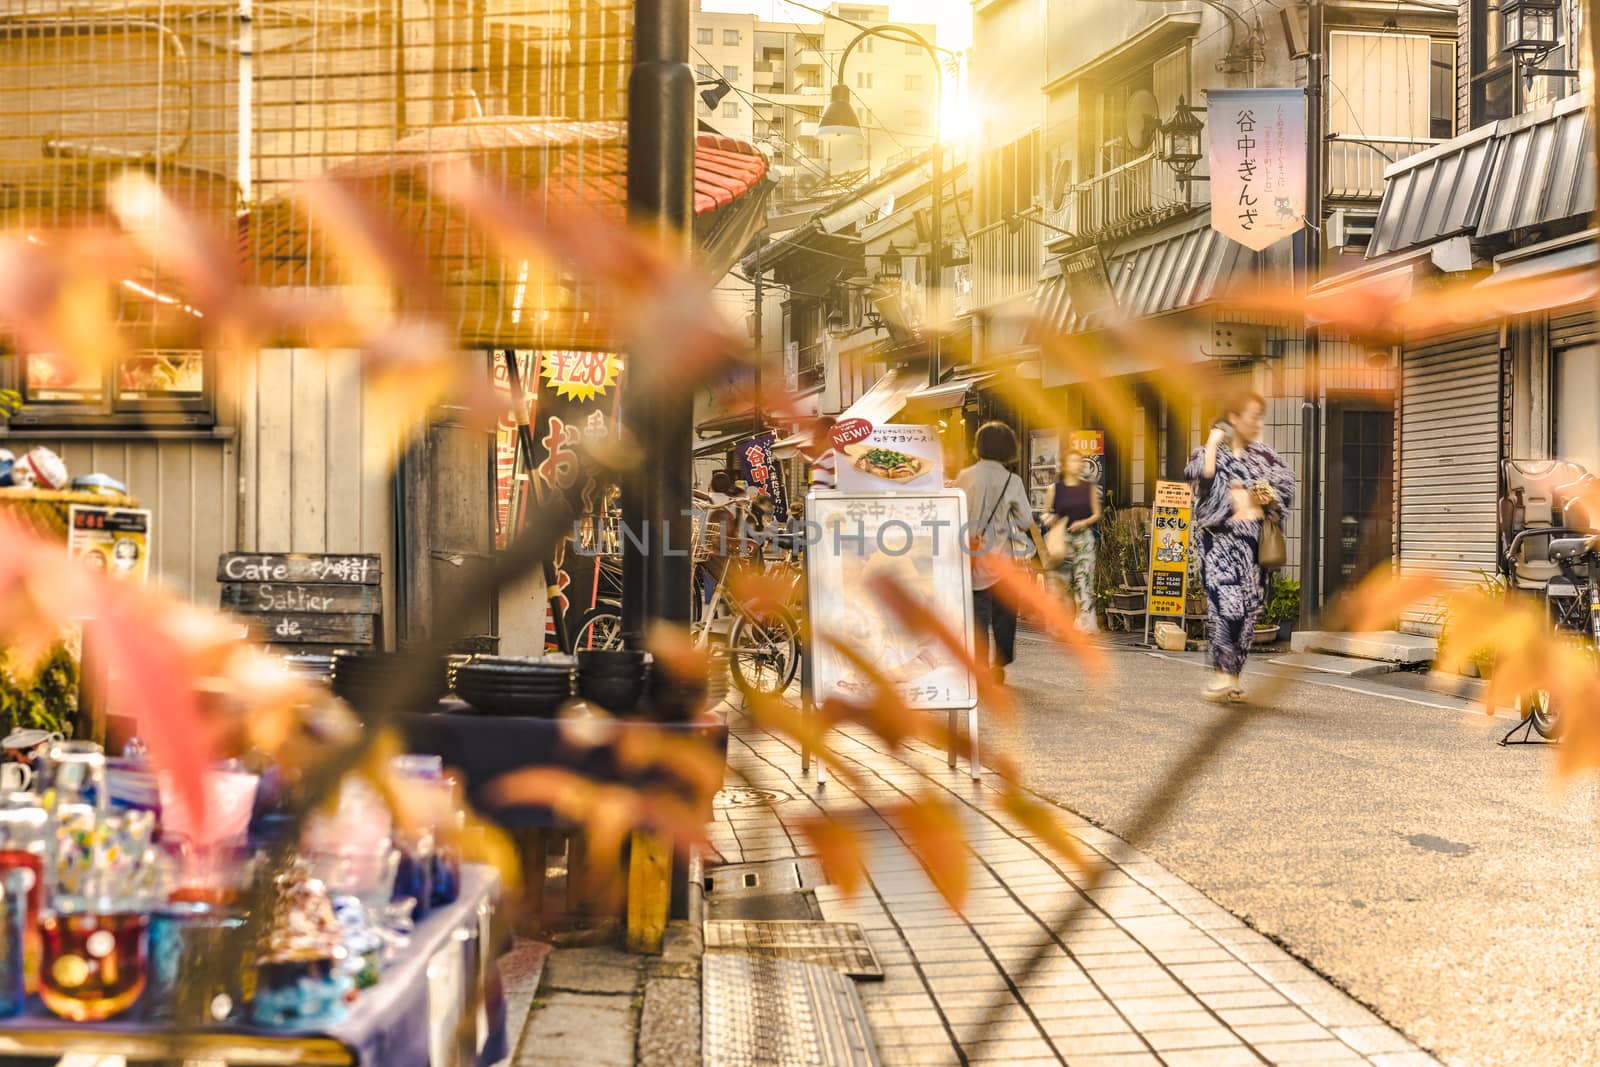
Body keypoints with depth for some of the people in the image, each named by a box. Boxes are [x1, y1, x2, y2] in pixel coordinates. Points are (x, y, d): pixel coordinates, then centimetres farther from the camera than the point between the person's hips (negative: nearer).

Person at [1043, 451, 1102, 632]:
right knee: (1063, 580, 2)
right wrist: (1050, 521, -13)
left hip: (1084, 538, 0)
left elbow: (1096, 514, 7)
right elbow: (1049, 514, 9)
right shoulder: (1055, 489, 3)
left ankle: (1085, 622, -9)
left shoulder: (1090, 488, 6)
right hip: (1062, 539, 0)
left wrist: (1084, 522, -11)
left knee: (1084, 579, -9)